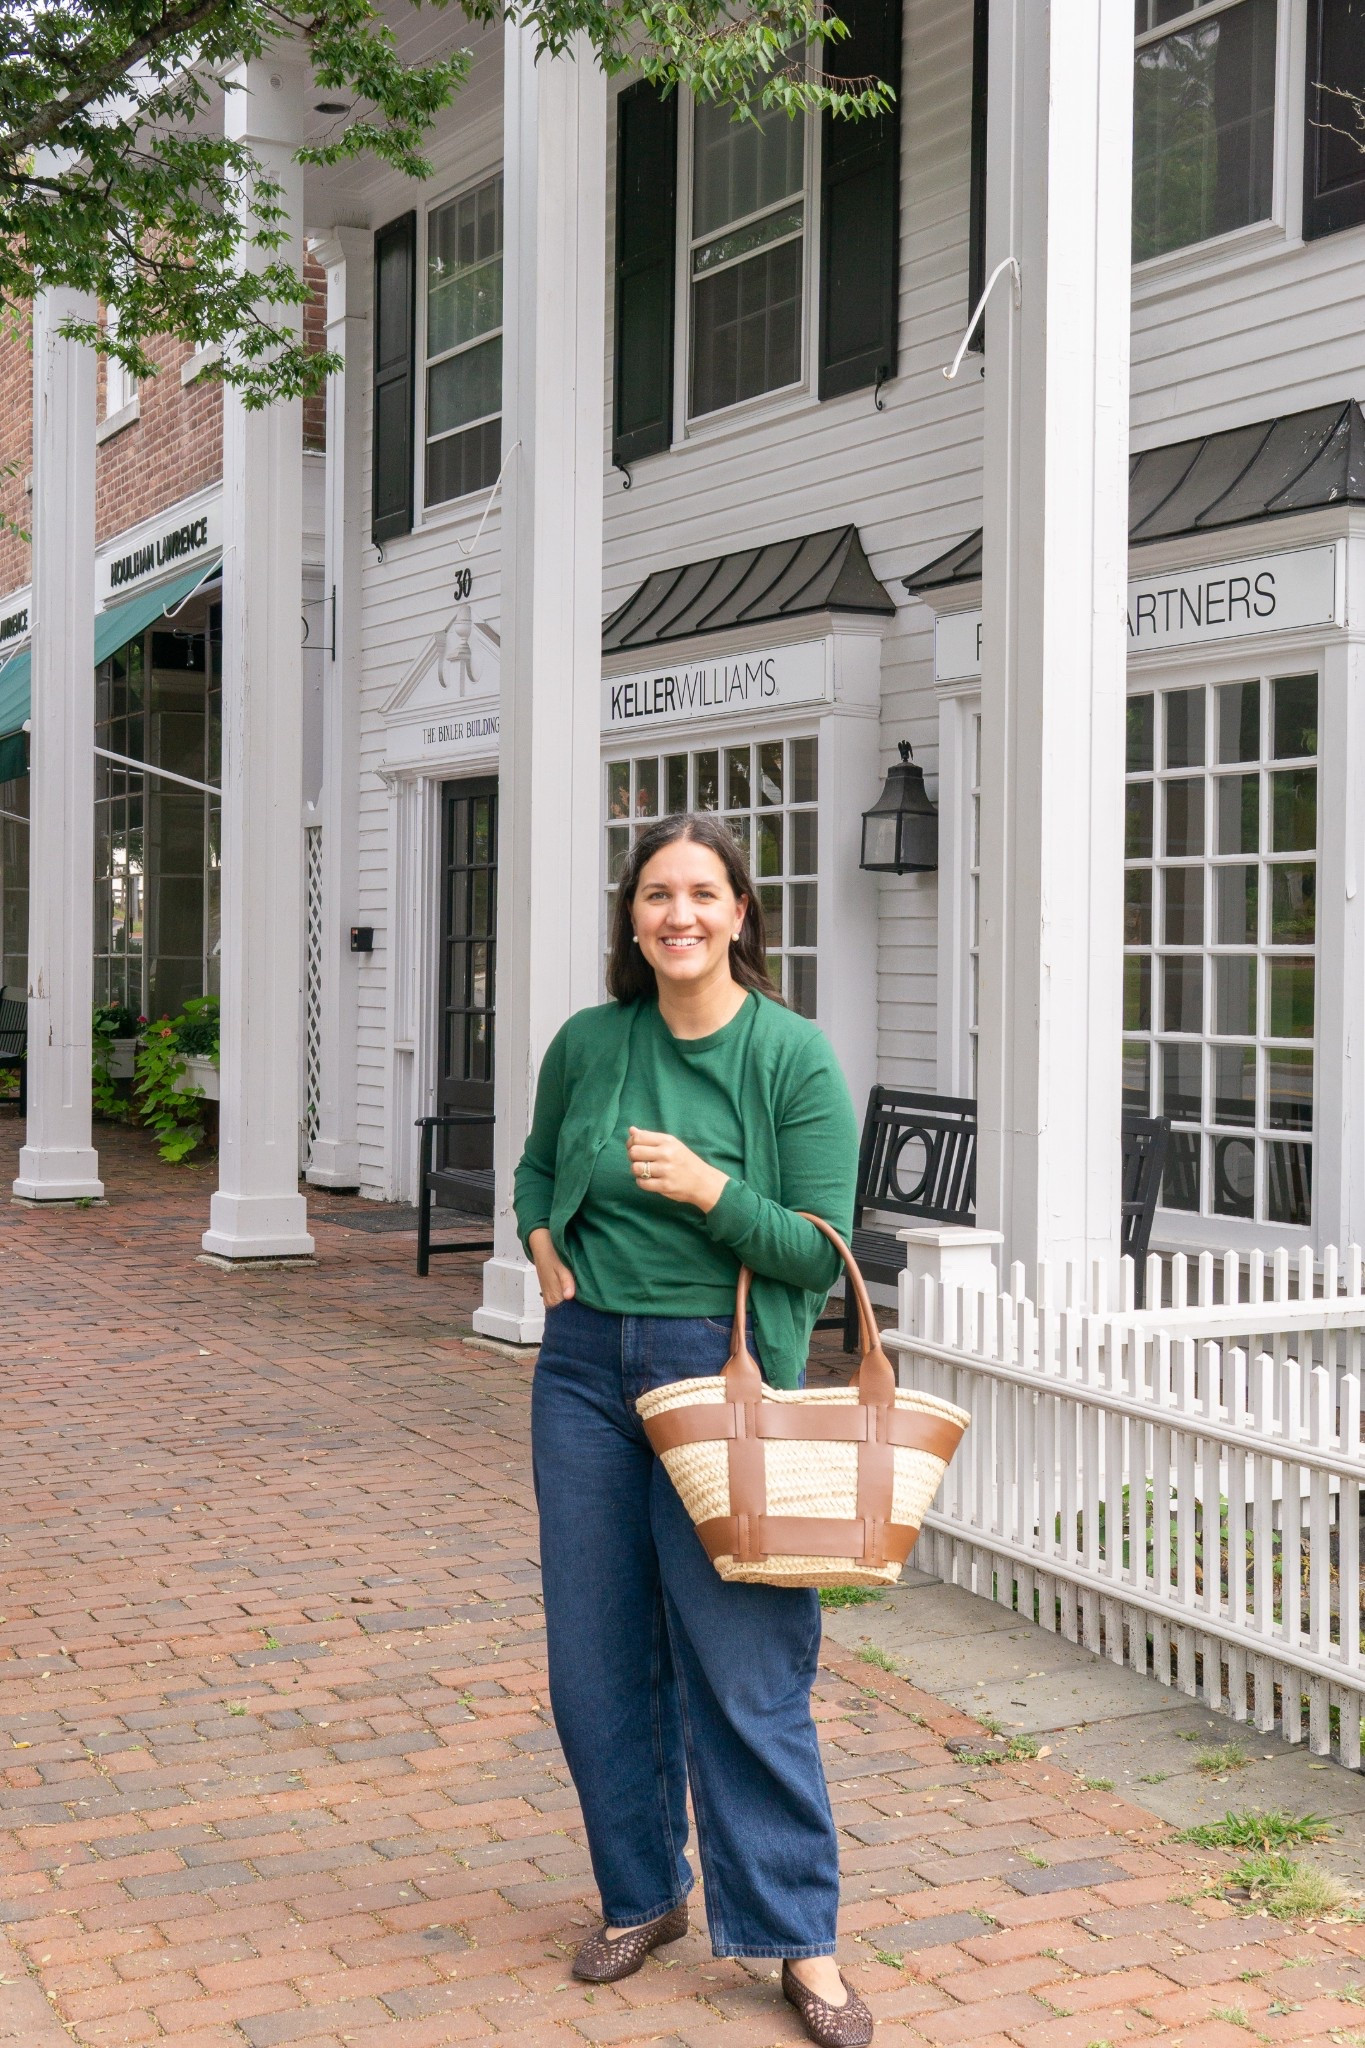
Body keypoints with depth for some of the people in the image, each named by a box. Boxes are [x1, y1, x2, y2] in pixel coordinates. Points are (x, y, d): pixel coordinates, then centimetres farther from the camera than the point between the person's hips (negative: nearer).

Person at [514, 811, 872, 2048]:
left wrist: (709, 1190, -20)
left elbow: (824, 1252, -9)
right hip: (588, 1364, 4)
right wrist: (543, 1244, 4)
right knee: (597, 1653, 11)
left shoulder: (795, 1057, -8)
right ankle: (643, 1894, 29)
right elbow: (537, 1167, 22)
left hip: (724, 1371, -4)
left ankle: (802, 1942, 10)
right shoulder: (588, 1044, 3)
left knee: (744, 1662, -3)